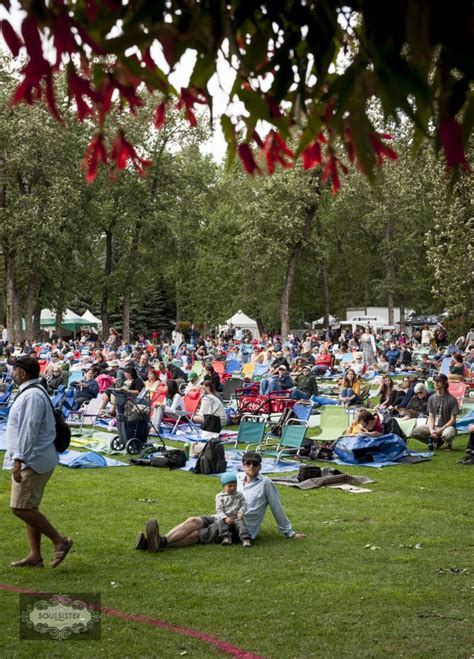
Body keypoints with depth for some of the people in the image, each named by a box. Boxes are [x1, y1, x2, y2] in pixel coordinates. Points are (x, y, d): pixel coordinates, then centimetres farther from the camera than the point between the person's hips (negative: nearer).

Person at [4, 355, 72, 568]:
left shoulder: (32, 395, -18)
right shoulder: (31, 392, 16)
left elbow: (28, 431, -24)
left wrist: (19, 460, -27)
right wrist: (18, 459, 23)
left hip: (33, 461, -11)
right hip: (31, 461, 11)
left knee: (21, 507, -12)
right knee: (28, 508, 12)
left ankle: (60, 541, -5)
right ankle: (35, 556, 16)